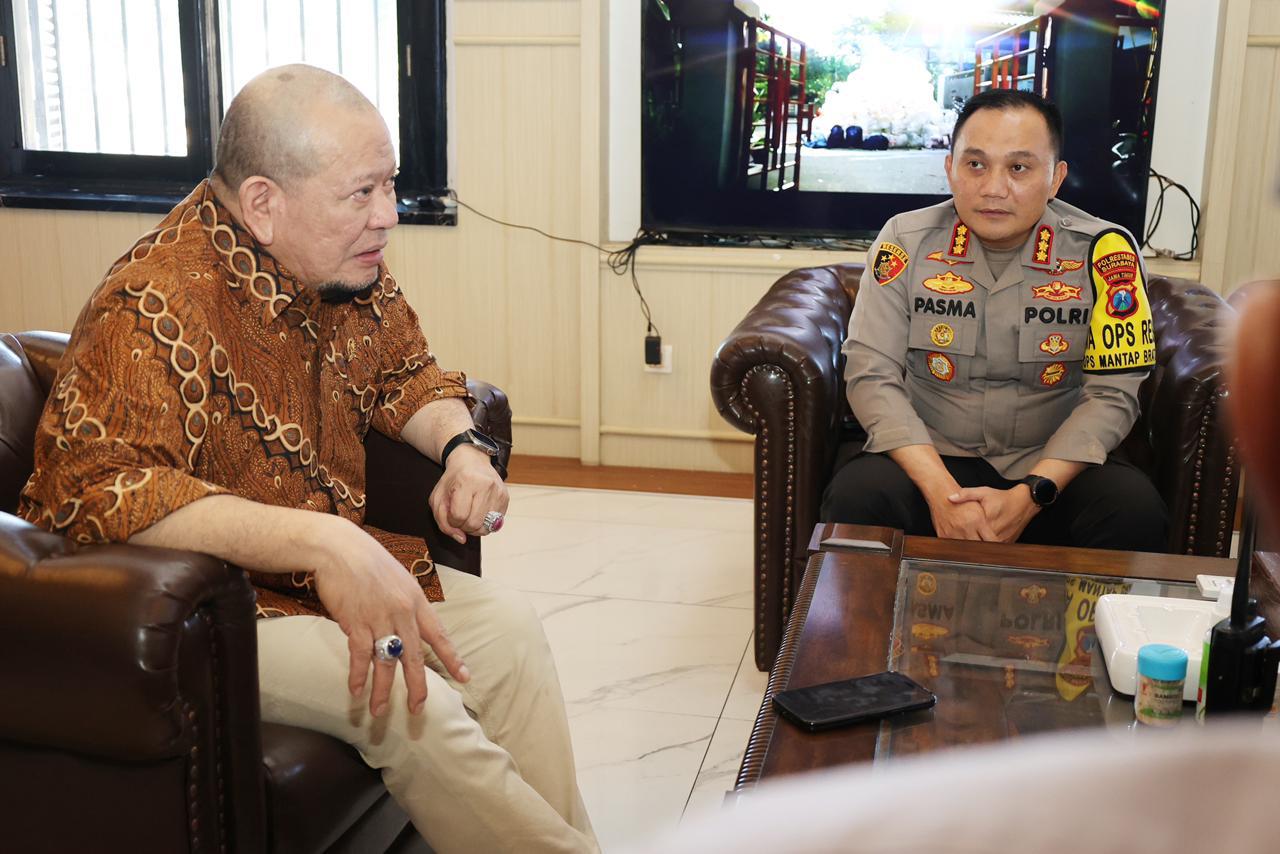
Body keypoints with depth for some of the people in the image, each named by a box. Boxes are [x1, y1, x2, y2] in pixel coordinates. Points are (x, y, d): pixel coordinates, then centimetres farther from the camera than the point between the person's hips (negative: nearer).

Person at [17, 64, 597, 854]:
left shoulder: (349, 271, 0)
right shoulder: (158, 307, -26)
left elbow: (407, 374, 16)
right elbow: (94, 491, -37)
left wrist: (462, 446, -8)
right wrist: (320, 541, -44)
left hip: (327, 570, 8)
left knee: (508, 629, -2)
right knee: (412, 704, -24)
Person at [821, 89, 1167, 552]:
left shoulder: (1103, 252, -7)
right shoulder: (907, 241, -5)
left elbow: (1111, 394, -9)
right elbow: (872, 376, -10)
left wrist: (1029, 496, -22)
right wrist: (941, 491, -24)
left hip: (1051, 462, 1)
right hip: (930, 456, 0)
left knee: (1136, 511, -28)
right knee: (857, 497, -30)